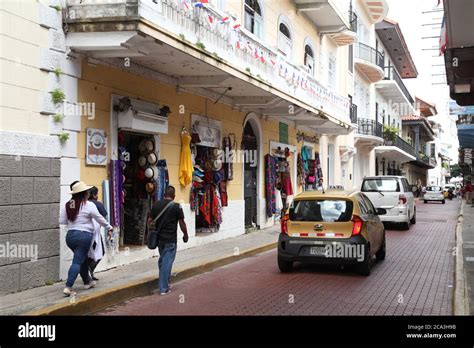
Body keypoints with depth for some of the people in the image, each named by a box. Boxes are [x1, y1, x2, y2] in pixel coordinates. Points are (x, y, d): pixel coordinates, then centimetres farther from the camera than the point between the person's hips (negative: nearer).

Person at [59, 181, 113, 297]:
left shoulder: (67, 205, 4)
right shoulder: (89, 205, -9)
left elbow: (61, 221, 7)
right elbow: (100, 219, -1)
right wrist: (109, 228, 13)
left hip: (70, 235, 6)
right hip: (84, 236, -6)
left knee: (83, 259, 22)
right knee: (77, 262, -4)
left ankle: (87, 281, 34)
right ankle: (68, 287, -12)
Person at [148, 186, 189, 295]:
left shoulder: (156, 204, 2)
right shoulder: (176, 206, -10)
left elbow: (150, 220, 5)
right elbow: (182, 223, -7)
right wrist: (185, 235, 8)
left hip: (159, 238, 5)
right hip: (170, 240, -5)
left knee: (162, 260, 19)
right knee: (167, 262, -1)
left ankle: (165, 283, 27)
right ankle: (164, 288, 2)